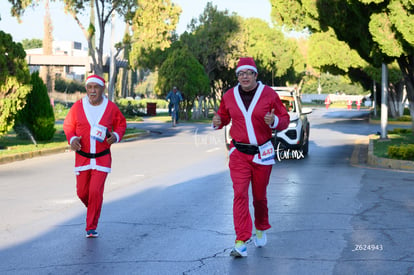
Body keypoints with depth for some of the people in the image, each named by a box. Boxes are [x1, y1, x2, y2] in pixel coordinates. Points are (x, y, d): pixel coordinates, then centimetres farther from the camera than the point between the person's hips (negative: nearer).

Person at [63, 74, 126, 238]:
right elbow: (68, 125, 6)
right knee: (82, 192, 8)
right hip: (82, 157, 2)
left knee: (96, 192, -11)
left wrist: (116, 137, -12)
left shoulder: (111, 107, -5)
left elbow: (121, 124, 9)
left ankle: (91, 228, 2)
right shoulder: (78, 106, -4)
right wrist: (72, 139, -13)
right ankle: (92, 208, 43)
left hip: (102, 158, -2)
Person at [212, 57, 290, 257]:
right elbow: (224, 116, 15)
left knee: (259, 195, 11)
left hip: (262, 153, 0)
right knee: (240, 194, -11)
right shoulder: (229, 96, 1)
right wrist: (218, 122, -8)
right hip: (238, 153, 1)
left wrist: (274, 121, -22)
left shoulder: (269, 94, -4)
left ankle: (261, 229, 38)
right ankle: (241, 243, -12)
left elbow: (285, 119, 0)